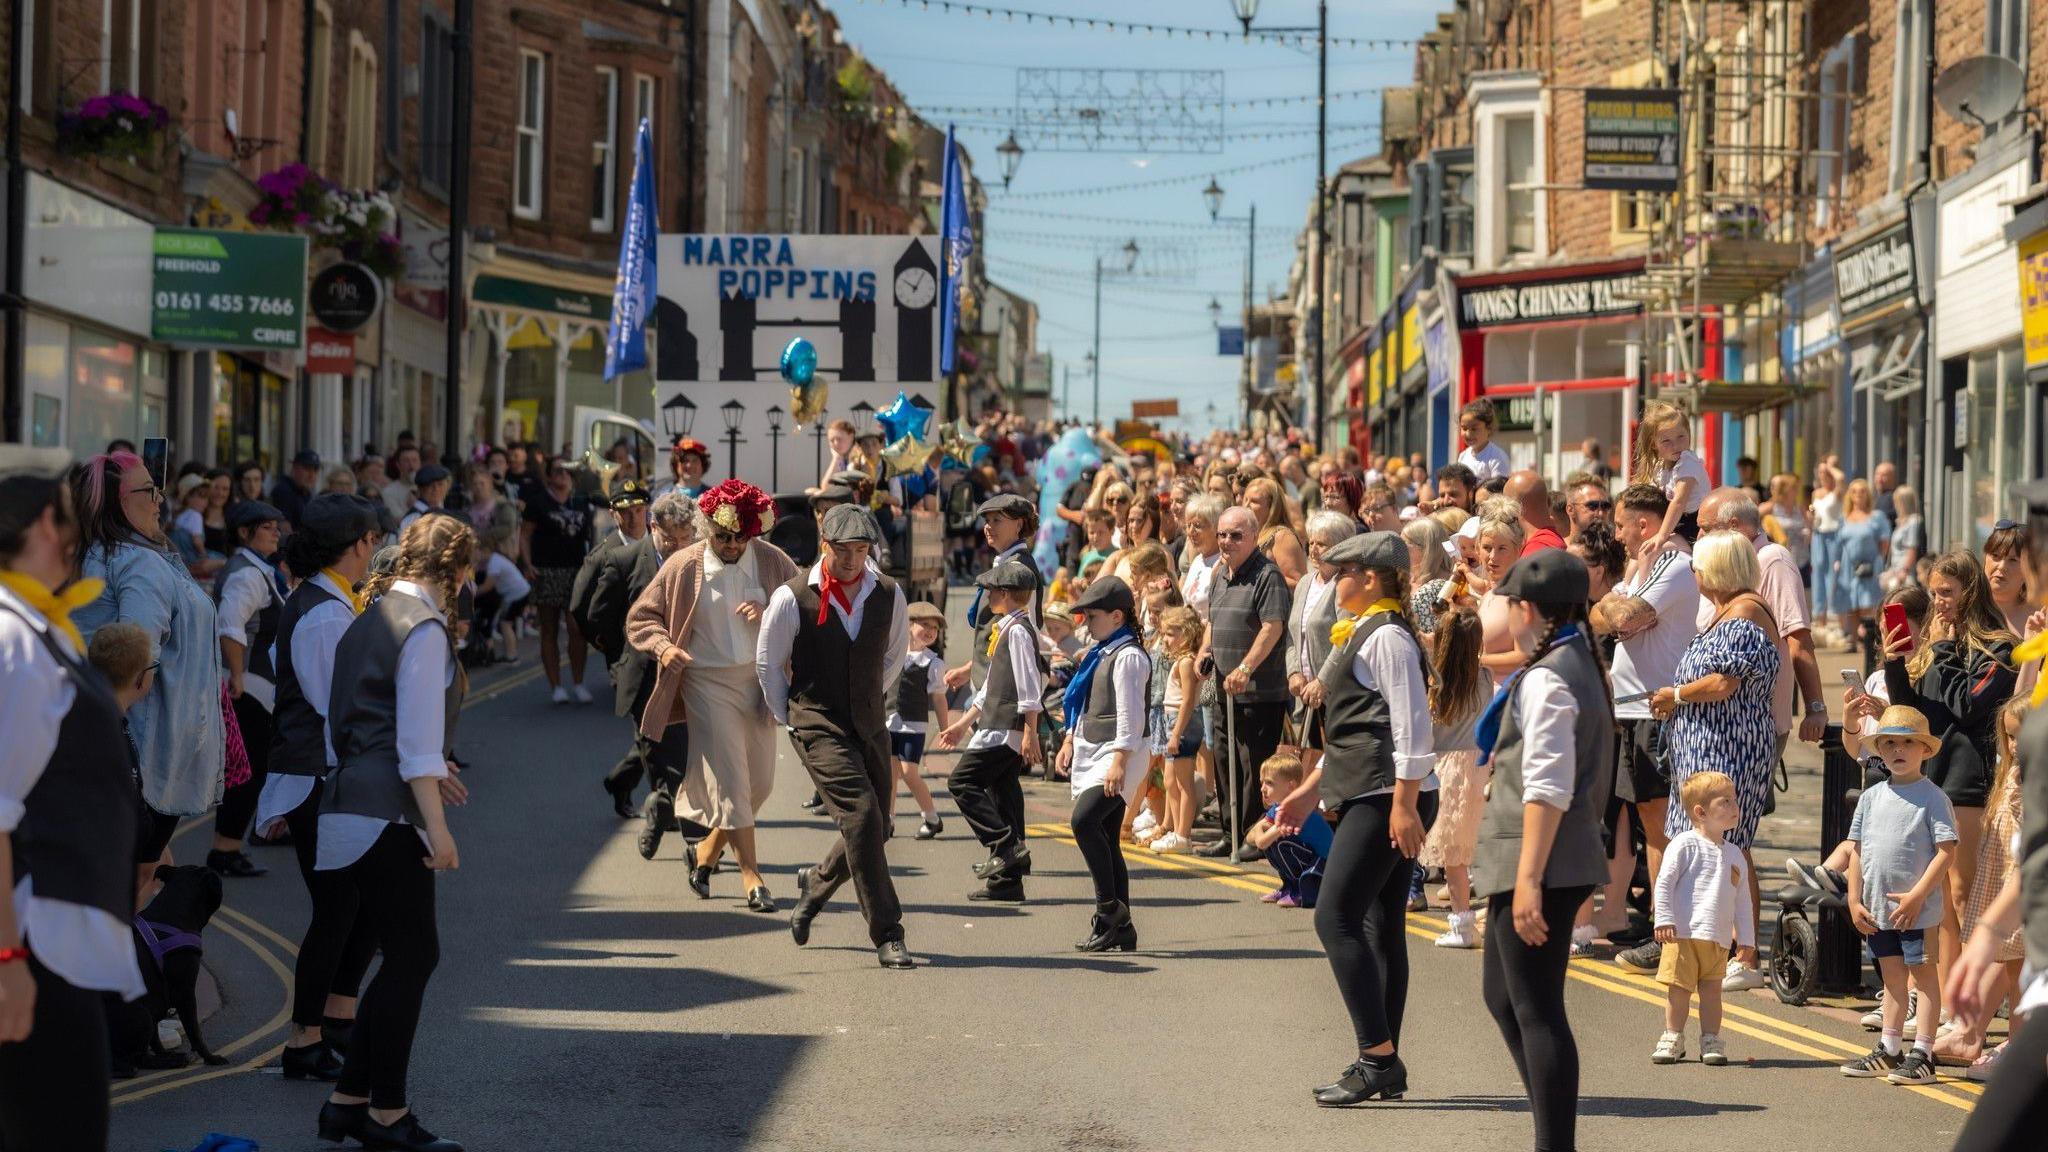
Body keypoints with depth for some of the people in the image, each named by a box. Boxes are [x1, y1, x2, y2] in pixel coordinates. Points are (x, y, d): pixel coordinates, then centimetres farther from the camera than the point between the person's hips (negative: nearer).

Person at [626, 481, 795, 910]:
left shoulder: (774, 562, 0)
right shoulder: (683, 567, -4)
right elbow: (640, 617, 5)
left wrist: (770, 615, -16)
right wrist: (663, 646, -15)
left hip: (759, 680, 3)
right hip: (706, 680, -3)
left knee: (760, 782, 10)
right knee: (729, 778, -10)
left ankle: (709, 850, 33)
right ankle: (751, 876, -7)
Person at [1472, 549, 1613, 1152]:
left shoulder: (1545, 679, -17)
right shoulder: (1583, 667, 15)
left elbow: (1547, 788, -23)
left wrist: (1528, 879, -25)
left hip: (1540, 863, -11)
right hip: (1567, 859, 11)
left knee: (1537, 1011, -7)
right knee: (1501, 995, 20)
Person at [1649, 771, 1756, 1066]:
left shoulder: (1735, 856, 14)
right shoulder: (1685, 845, -5)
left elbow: (1742, 900, 18)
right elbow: (1664, 883, -7)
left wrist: (1746, 938, 13)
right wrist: (1663, 920, -13)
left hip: (1718, 939, 5)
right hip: (1683, 933, -5)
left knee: (1712, 989, 7)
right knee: (1679, 988, 2)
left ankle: (1711, 1039, 15)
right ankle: (1673, 1037, 13)